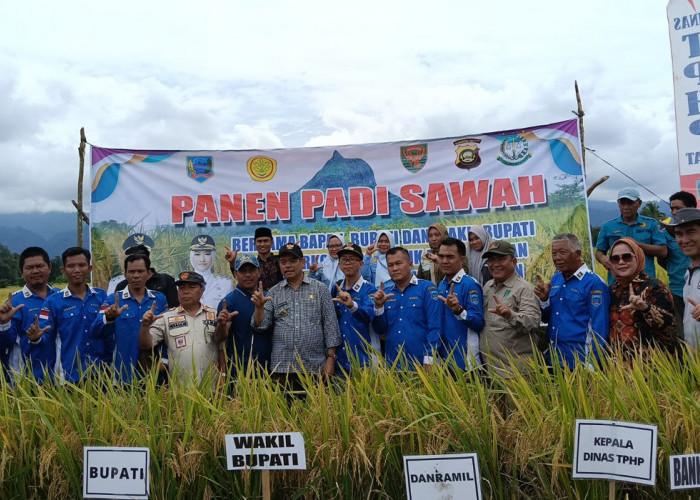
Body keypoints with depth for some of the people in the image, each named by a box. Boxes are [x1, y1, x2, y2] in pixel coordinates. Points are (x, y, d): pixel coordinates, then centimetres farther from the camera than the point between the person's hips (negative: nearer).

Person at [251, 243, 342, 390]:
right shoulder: (274, 292, 10)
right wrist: (259, 307, -13)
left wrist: (331, 358, -4)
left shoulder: (320, 289, 4)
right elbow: (261, 325, 5)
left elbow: (330, 325, 2)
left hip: (315, 368, -1)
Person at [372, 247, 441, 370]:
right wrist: (379, 306, -9)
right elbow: (380, 330, 7)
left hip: (420, 364, -4)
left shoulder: (427, 288, -6)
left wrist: (429, 361, -16)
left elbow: (434, 327, -11)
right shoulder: (385, 293, 7)